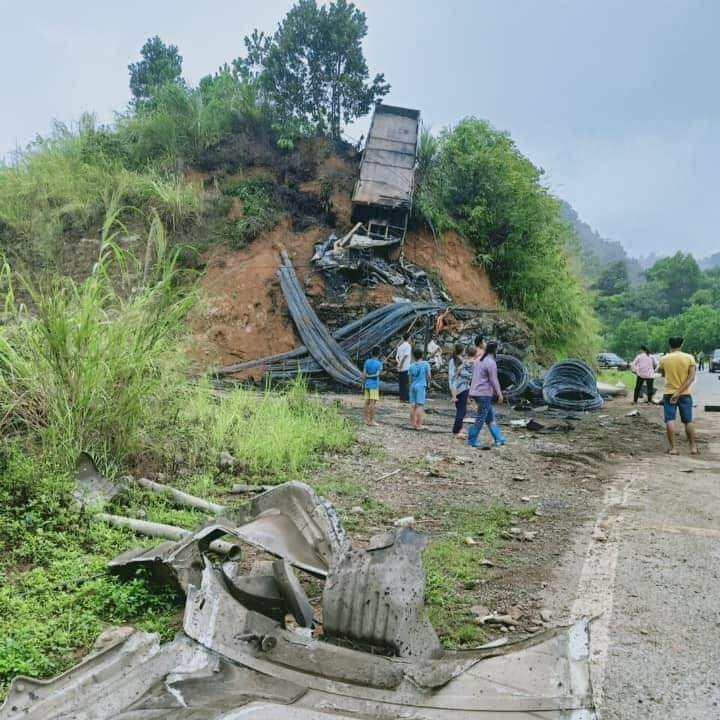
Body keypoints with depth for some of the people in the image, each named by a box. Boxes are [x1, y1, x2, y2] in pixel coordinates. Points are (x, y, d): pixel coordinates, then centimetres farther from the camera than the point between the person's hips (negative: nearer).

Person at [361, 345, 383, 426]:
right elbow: (377, 374, -16)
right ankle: (371, 420, -4)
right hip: (374, 385, -5)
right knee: (372, 403, -4)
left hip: (367, 384, 5)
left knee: (367, 402, 9)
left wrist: (363, 384, 7)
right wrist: (370, 376, -3)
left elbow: (364, 374, 1)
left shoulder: (367, 362, 4)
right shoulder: (379, 363, -8)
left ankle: (367, 420, 11)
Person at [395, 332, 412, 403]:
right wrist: (401, 364, -19)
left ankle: (402, 398, 12)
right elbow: (405, 356, -21)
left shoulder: (400, 346, 16)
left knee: (401, 384, 10)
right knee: (406, 384, -4)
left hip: (400, 369, 7)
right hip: (406, 368, -7)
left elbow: (396, 357, 14)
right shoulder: (408, 345, -9)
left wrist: (399, 363, 5)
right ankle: (406, 399, -4)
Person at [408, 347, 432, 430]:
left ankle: (413, 424, 10)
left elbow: (410, 378, 9)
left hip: (413, 386, 4)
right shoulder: (425, 364, -3)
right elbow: (428, 376, -3)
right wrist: (428, 384, 15)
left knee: (413, 405, 8)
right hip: (421, 386, -4)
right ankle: (418, 425, -8)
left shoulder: (412, 365, 6)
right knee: (420, 405, -4)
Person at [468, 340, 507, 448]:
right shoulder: (491, 362, -15)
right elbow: (494, 380, -15)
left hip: (476, 392, 9)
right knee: (481, 418, 0)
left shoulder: (478, 360, 12)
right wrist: (499, 394, -6)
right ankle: (472, 439, 5)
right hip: (484, 394, -9)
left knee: (490, 417, 14)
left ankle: (499, 439, 20)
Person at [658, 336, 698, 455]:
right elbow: (691, 377, -13)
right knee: (688, 421, 11)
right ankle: (693, 447, 15)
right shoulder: (689, 358, -4)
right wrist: (679, 392, -16)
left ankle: (673, 448, -6)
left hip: (669, 394, -1)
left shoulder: (664, 359, -4)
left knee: (670, 420, -1)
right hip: (685, 394, 1)